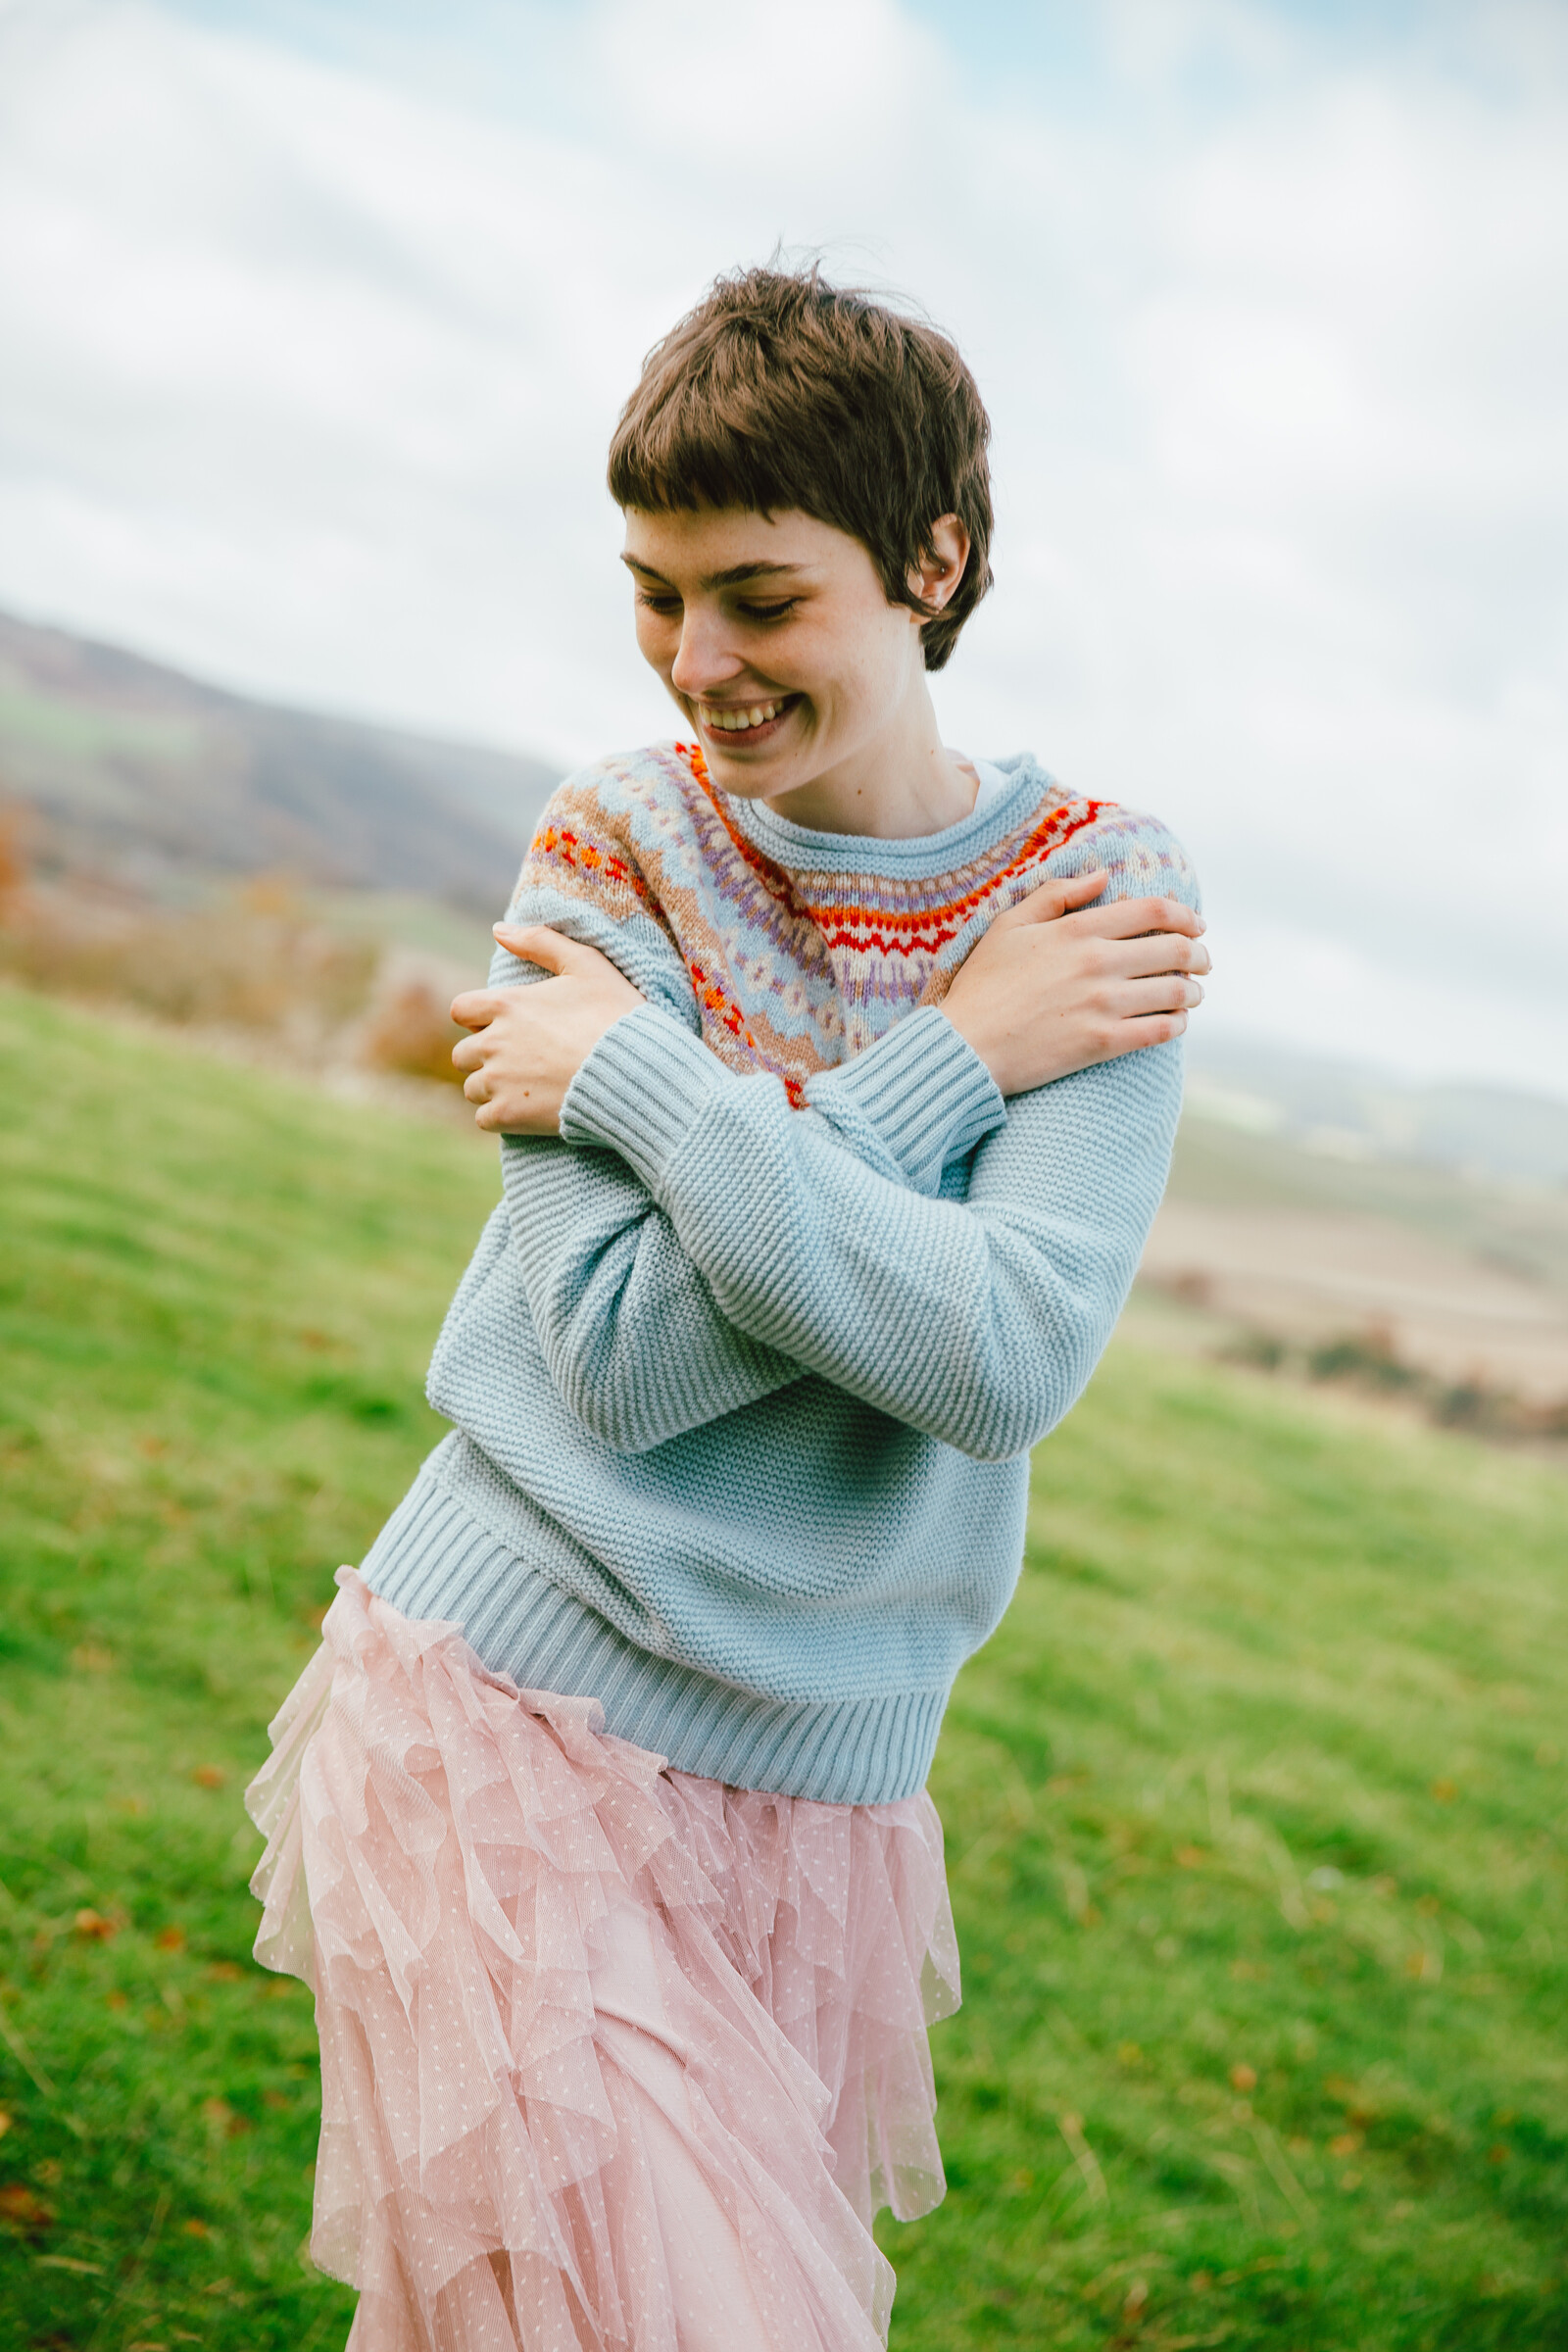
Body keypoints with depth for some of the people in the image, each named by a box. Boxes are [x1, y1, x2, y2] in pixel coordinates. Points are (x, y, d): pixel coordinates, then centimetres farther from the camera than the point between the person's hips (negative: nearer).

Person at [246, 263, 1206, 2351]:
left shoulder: (1098, 896, -5)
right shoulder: (612, 848, -4)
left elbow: (1009, 1361, -20)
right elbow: (617, 1353, -15)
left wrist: (638, 1073, -17)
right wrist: (954, 1058, -17)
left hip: (814, 1791, 1)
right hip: (499, 1710, -1)